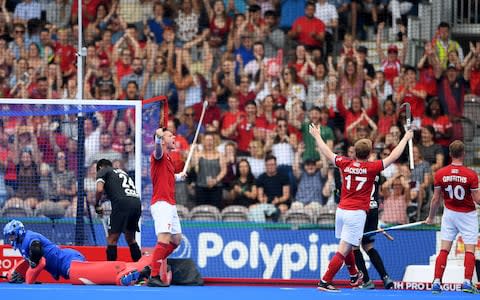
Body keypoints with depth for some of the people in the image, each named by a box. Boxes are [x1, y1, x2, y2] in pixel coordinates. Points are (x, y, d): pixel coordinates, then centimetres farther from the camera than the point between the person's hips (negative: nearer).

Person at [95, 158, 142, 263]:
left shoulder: (102, 171, 14)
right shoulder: (121, 172, 33)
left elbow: (99, 189, -3)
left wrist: (97, 205, 12)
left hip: (122, 203, -7)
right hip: (137, 203, 7)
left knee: (112, 239, -1)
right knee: (130, 238, 20)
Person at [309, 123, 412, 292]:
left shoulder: (345, 164, 2)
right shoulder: (371, 168, -8)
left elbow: (327, 153, 16)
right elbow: (393, 157, 0)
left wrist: (317, 136, 32)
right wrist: (406, 138, 12)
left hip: (341, 210, 6)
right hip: (357, 213, -6)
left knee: (346, 247, 23)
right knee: (343, 251, -6)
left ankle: (354, 276, 44)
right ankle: (324, 282, -13)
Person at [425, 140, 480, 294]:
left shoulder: (440, 174, -7)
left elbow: (436, 199, -1)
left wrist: (431, 217, 13)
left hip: (449, 213, 3)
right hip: (468, 215, -3)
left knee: (444, 250, 5)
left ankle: (437, 282, 0)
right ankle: (467, 282, -7)